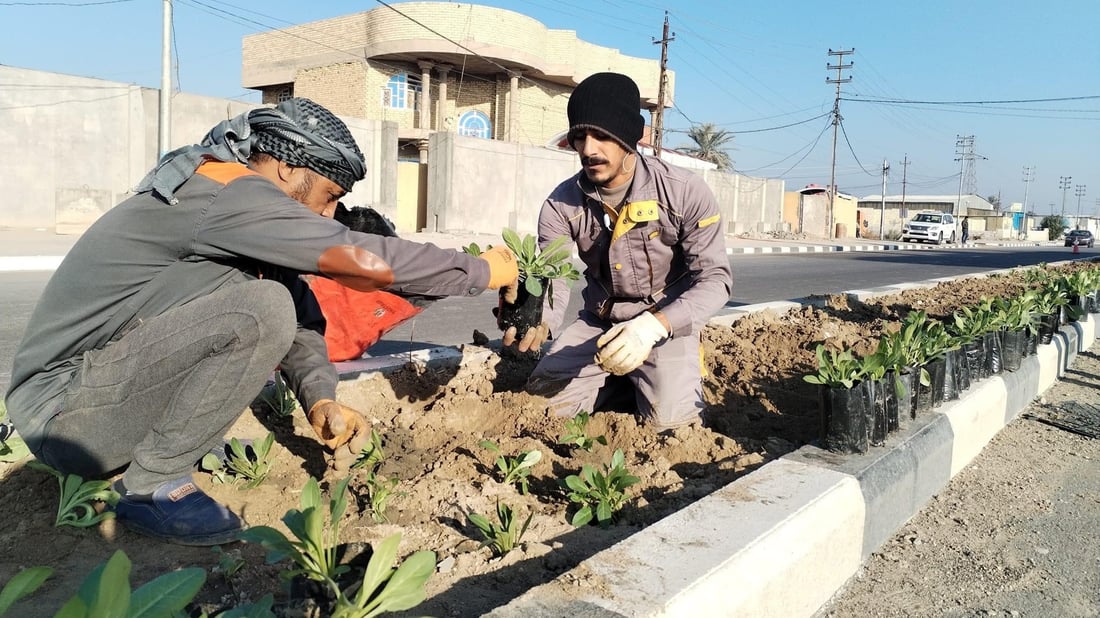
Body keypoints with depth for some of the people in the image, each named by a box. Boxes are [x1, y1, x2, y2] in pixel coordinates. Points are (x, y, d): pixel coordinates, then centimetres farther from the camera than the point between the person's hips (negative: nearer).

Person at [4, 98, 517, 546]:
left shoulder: (238, 208, 7)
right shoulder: (227, 191, -22)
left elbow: (300, 314, 6)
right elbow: (369, 260, -28)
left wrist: (321, 402, -7)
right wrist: (483, 271, -16)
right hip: (64, 407, -9)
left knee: (285, 296, 9)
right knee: (261, 308, -27)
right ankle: (152, 484, -10)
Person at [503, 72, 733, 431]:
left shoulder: (685, 193, -20)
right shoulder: (562, 204, -11)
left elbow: (714, 279, -19)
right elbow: (550, 281, -13)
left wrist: (652, 327, -36)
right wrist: (538, 323, -39)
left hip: (667, 321, -3)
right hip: (598, 321, 4)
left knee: (671, 422, -24)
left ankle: (650, 377, 11)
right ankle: (625, 378, 15)